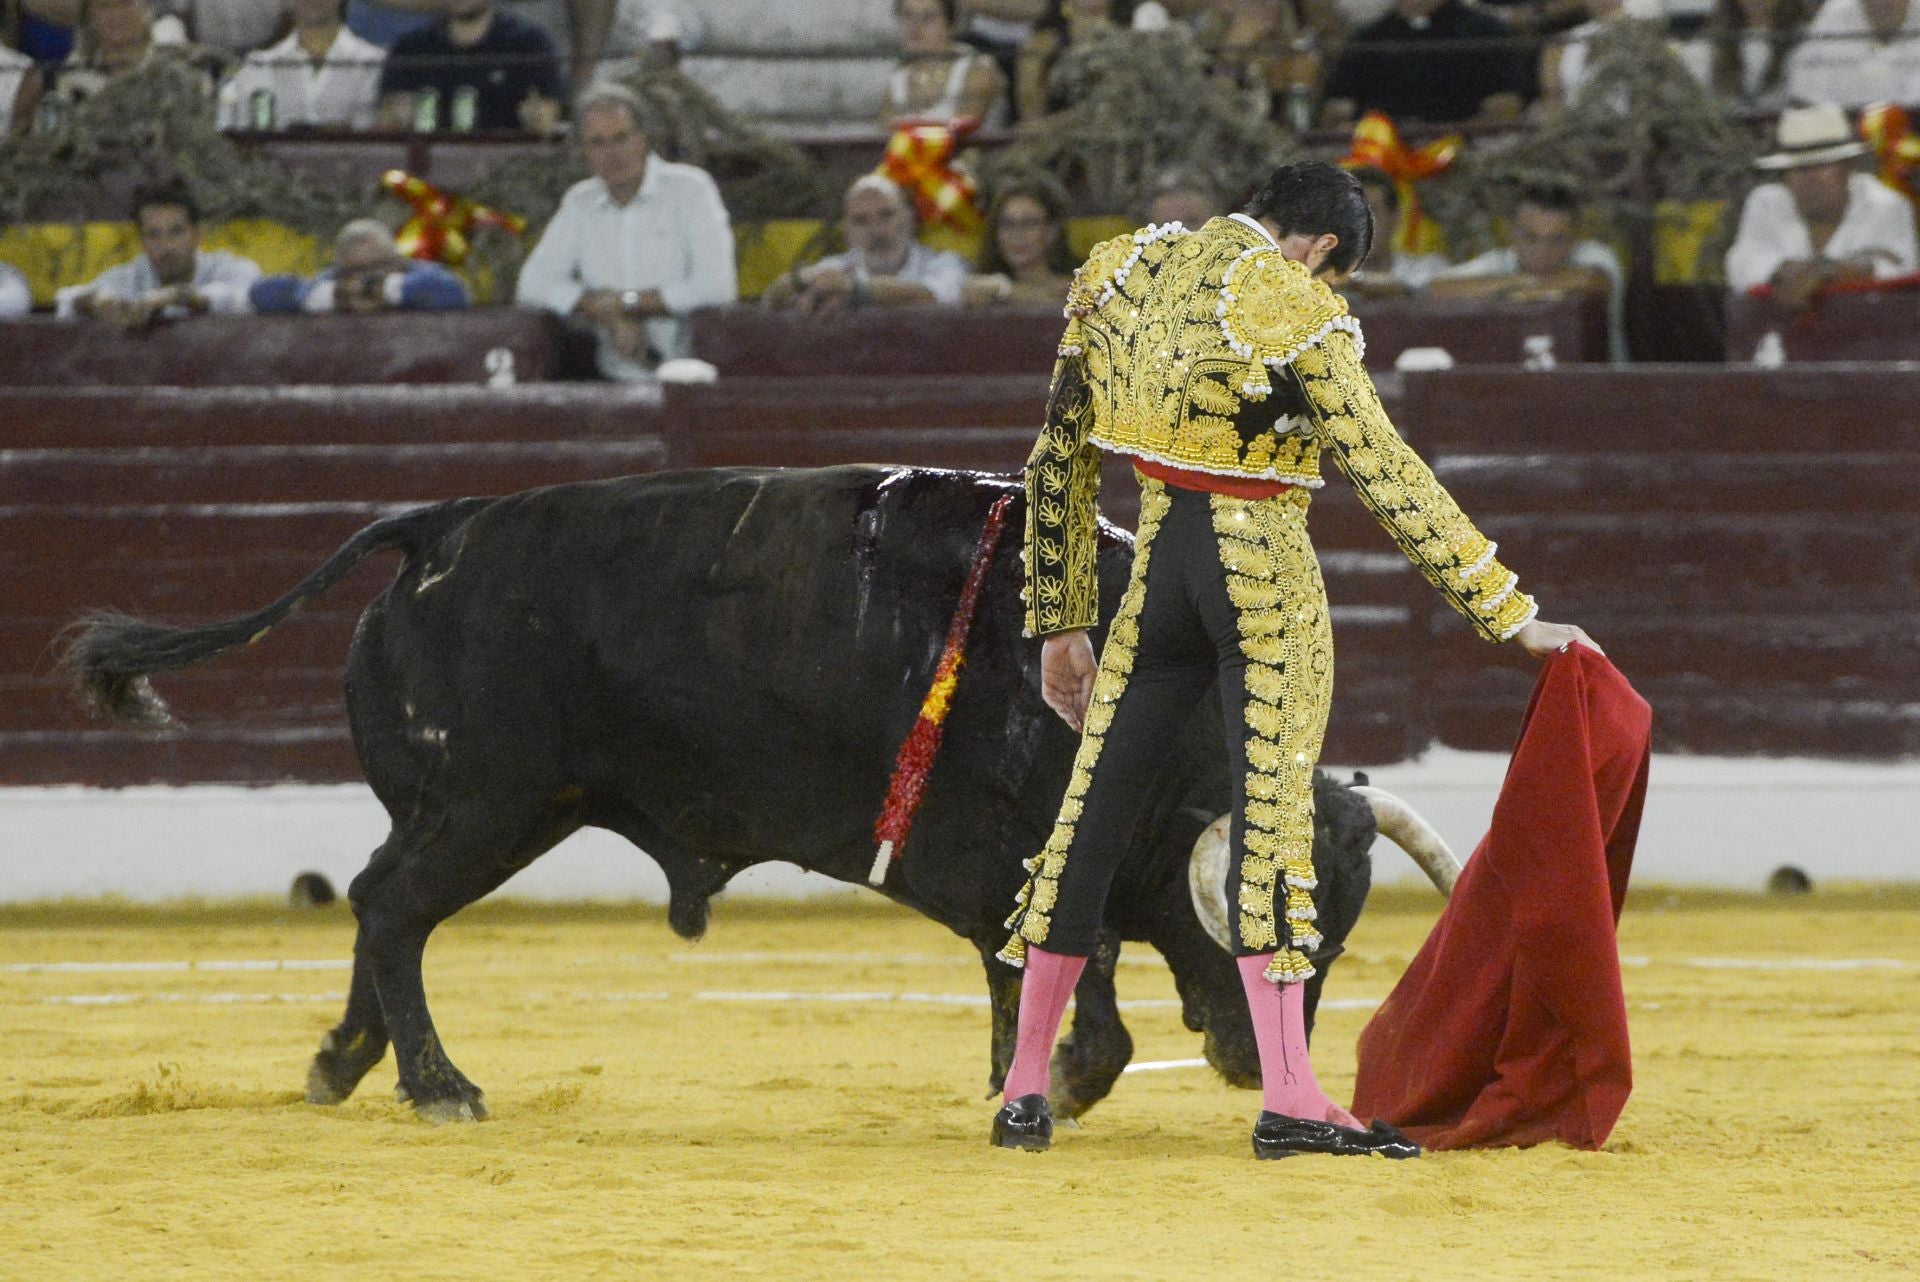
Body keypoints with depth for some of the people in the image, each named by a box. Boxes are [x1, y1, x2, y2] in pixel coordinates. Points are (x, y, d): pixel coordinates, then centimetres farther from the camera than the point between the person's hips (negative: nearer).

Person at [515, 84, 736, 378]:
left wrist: (626, 302, -7)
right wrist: (614, 318, -11)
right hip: (616, 381, 4)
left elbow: (717, 288, -13)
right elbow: (533, 285, 4)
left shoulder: (690, 189, -1)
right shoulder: (580, 203, 14)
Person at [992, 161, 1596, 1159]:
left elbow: (1058, 461, 13)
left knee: (1095, 813, 10)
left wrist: (1058, 624, 20)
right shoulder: (1296, 311, -10)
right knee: (1271, 814, -7)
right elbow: (1390, 484, -13)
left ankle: (1025, 1091, 15)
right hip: (1266, 578, -5)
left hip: (1159, 569, 5)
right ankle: (1286, 1099, -15)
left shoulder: (1119, 274, 8)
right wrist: (1512, 617, -11)